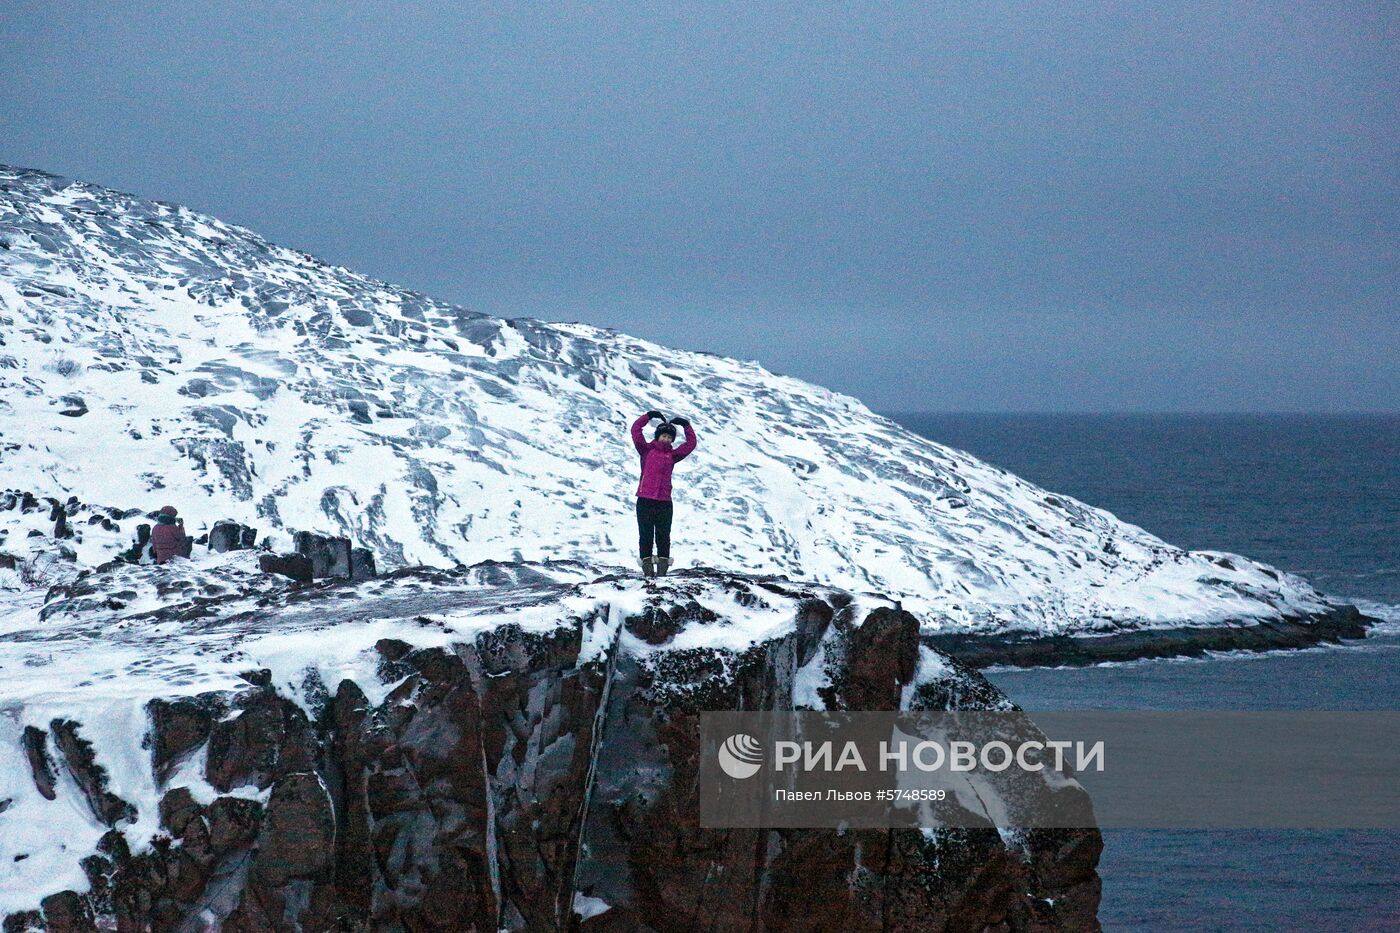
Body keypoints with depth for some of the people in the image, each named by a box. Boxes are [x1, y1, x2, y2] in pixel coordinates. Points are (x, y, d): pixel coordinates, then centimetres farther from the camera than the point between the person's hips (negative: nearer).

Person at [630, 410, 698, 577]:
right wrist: (649, 416, 2)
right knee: (646, 535, -1)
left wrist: (686, 425, 14)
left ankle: (663, 567, 5)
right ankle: (647, 567, 2)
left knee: (663, 536, 2)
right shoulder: (647, 450, 7)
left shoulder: (672, 455, 14)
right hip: (645, 500, -2)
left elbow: (690, 444, 17)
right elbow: (636, 431, 1)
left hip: (664, 501, 2)